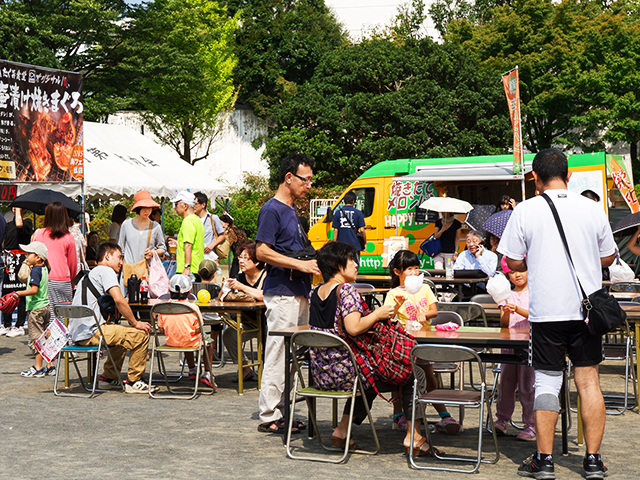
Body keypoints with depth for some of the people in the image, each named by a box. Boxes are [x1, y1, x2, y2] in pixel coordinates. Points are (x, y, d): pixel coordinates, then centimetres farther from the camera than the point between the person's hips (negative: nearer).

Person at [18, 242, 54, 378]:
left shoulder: (35, 271, -16)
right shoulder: (44, 269, 9)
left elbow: (34, 289, -24)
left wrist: (19, 293, -22)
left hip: (36, 308, -9)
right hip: (45, 306, 9)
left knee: (36, 338, -4)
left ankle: (38, 369, -1)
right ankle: (50, 366, 16)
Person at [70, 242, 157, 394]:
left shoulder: (88, 275, 25)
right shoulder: (106, 270, -4)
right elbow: (119, 300, -16)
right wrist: (135, 323, -7)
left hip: (76, 334, 10)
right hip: (90, 333, -10)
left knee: (121, 334, 31)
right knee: (141, 335, -8)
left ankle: (108, 378, 28)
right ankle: (133, 382, 1)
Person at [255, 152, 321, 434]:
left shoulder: (292, 210, 19)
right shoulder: (271, 210, -10)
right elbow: (262, 252, -17)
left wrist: (314, 261, 11)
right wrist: (301, 264, -19)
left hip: (300, 291, 10)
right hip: (281, 292, -10)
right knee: (278, 353, -7)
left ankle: (283, 410, 19)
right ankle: (269, 416, -1)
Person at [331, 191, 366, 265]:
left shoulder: (338, 213, 2)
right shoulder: (358, 213, -3)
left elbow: (335, 231, 1)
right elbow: (362, 230, -6)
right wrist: (365, 243, 7)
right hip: (354, 246, -2)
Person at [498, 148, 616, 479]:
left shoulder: (525, 210, -5)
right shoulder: (592, 208, 1)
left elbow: (513, 262, -2)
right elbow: (608, 257, 11)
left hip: (546, 311, -2)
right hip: (586, 308, 2)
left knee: (547, 381, 5)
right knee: (588, 380, 8)